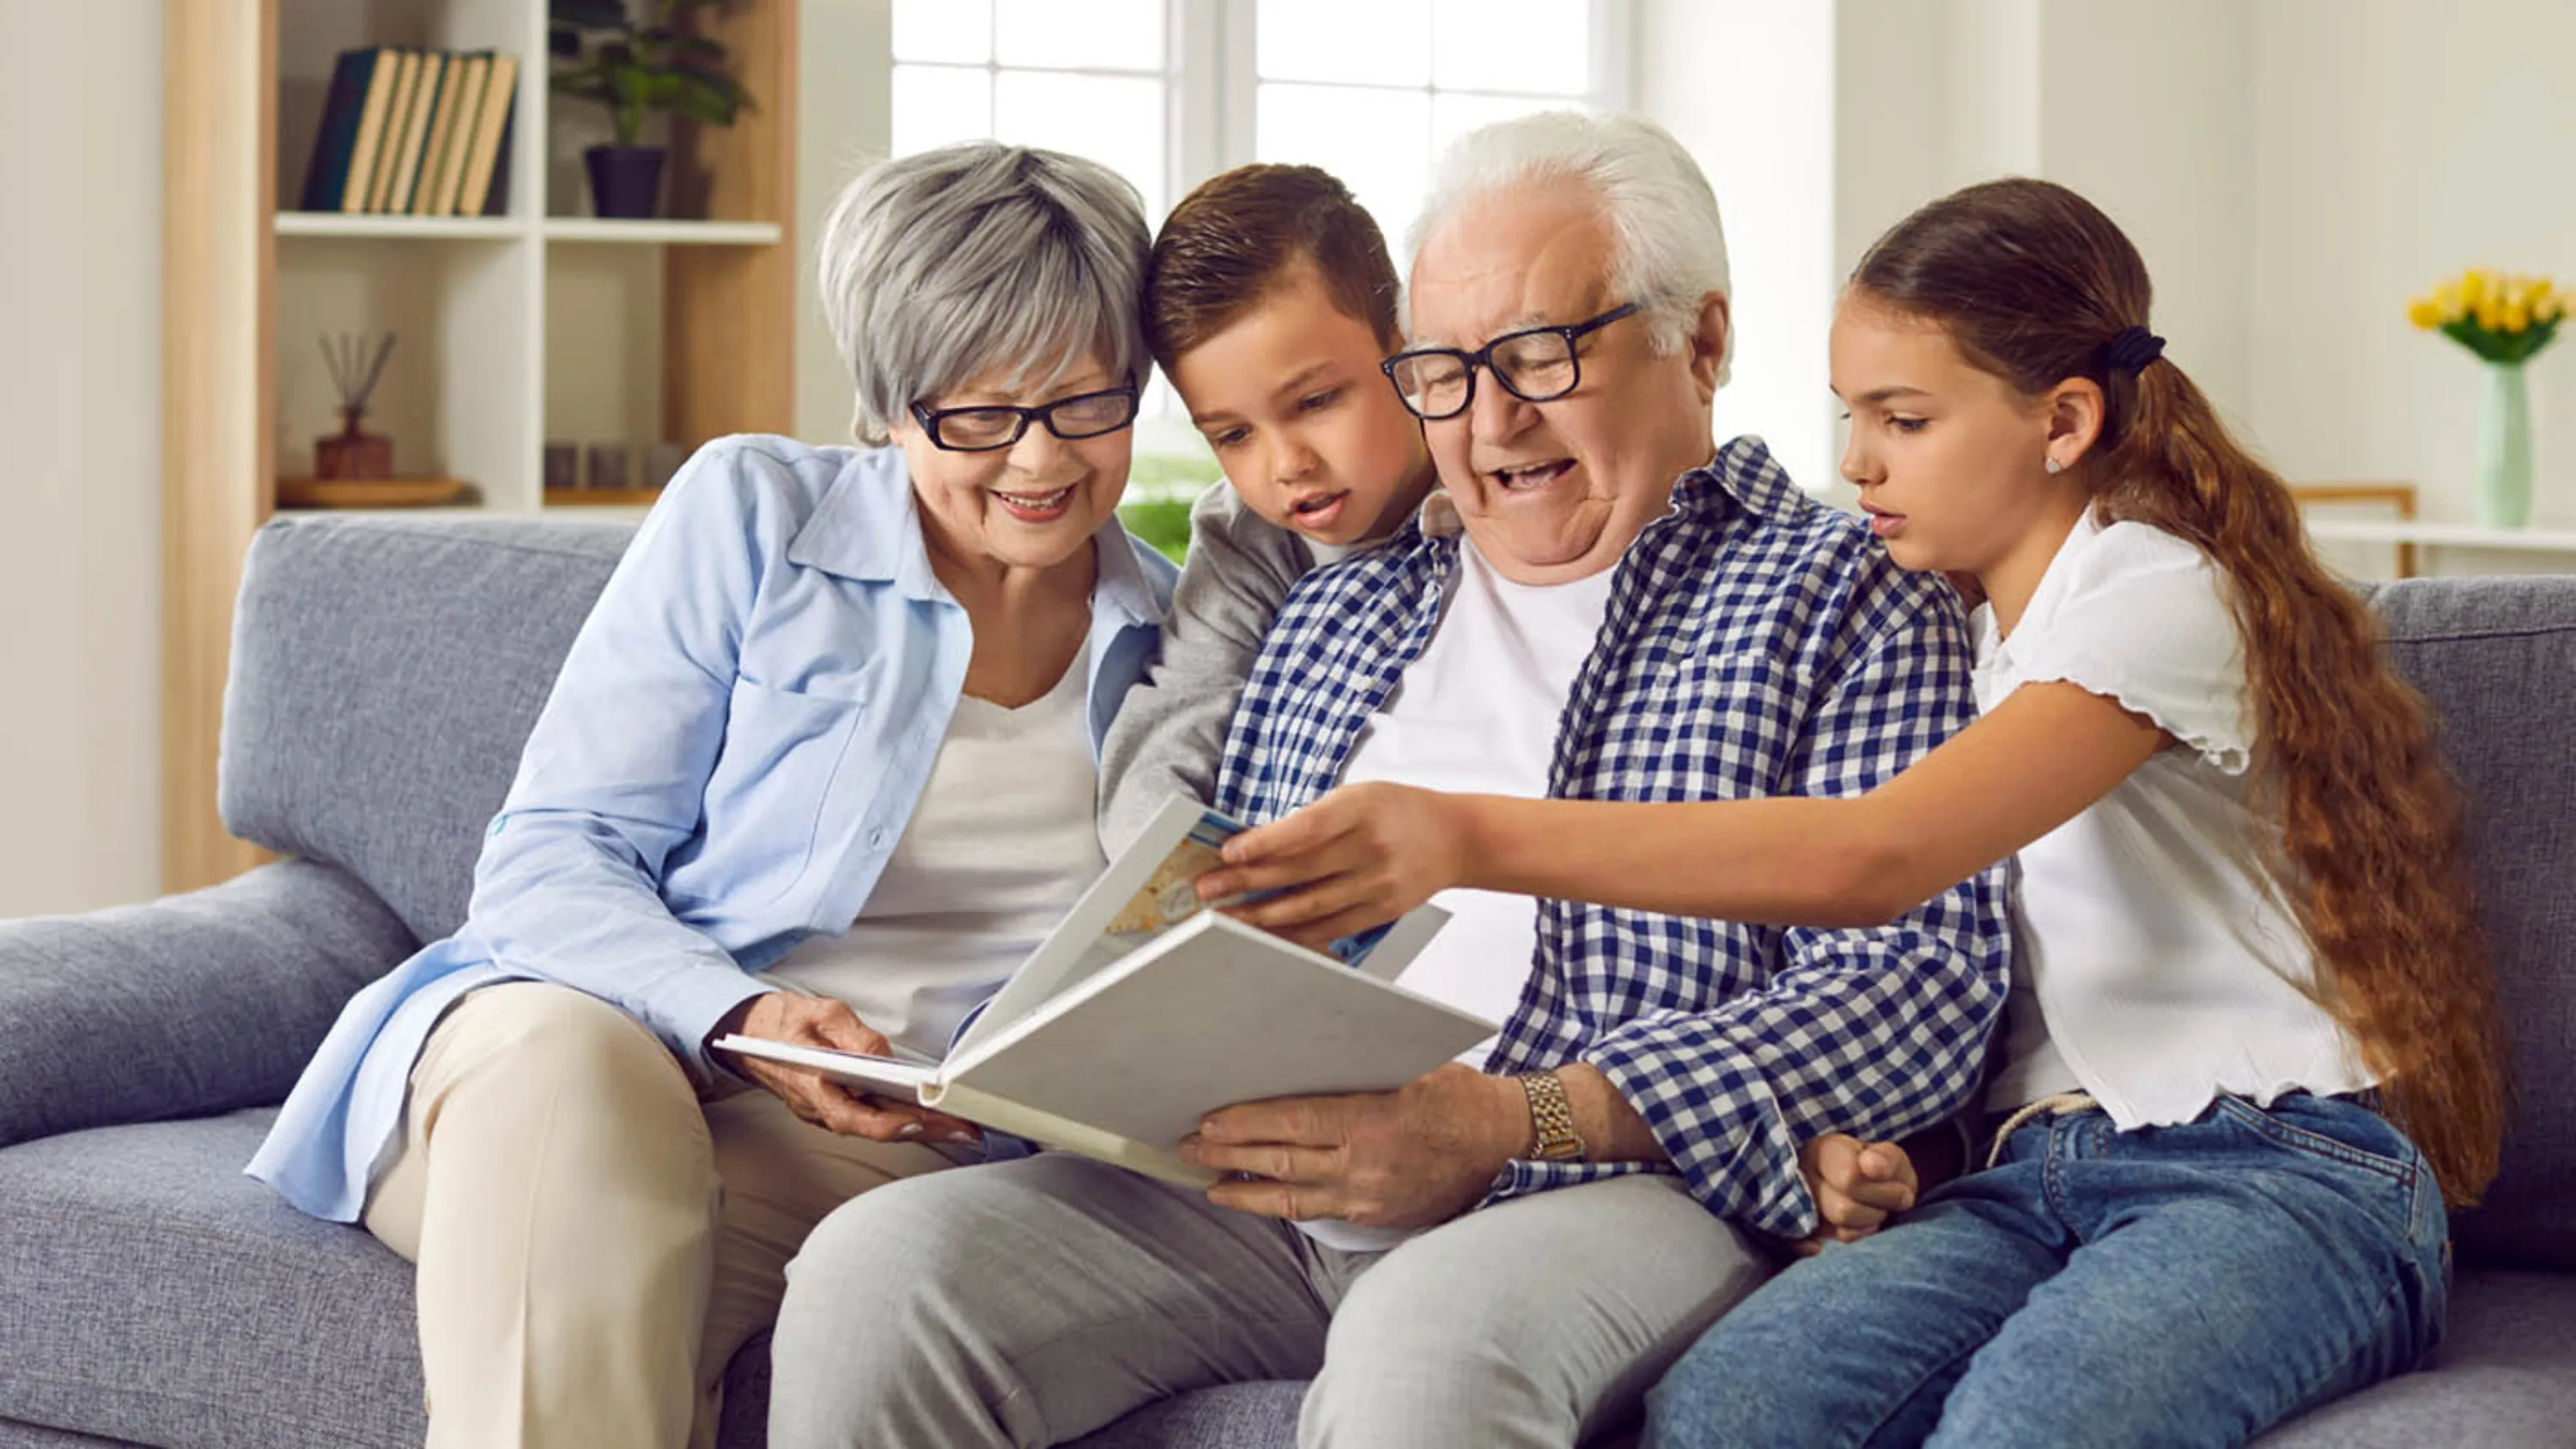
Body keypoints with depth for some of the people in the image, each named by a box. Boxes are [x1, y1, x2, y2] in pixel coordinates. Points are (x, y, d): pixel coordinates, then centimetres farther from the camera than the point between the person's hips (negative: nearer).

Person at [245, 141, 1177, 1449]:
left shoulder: (1170, 640, 14)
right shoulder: (754, 517, 5)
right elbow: (548, 862, 0)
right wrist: (741, 1019, -19)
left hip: (877, 1143, 1)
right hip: (581, 1024, 0)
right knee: (568, 1063, -40)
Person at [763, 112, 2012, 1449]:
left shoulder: (1844, 600, 6)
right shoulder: (1338, 608, 25)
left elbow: (1923, 981, -7)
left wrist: (1515, 1123, -17)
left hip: (1613, 1188, -5)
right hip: (1259, 1197, 5)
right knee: (877, 1268, -20)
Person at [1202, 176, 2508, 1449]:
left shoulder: (2164, 598, -8)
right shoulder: (1952, 632, 21)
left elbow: (1875, 857, -22)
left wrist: (1475, 839, -28)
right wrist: (1858, 1130, -3)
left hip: (2280, 1174, -6)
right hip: (2039, 1176, 6)